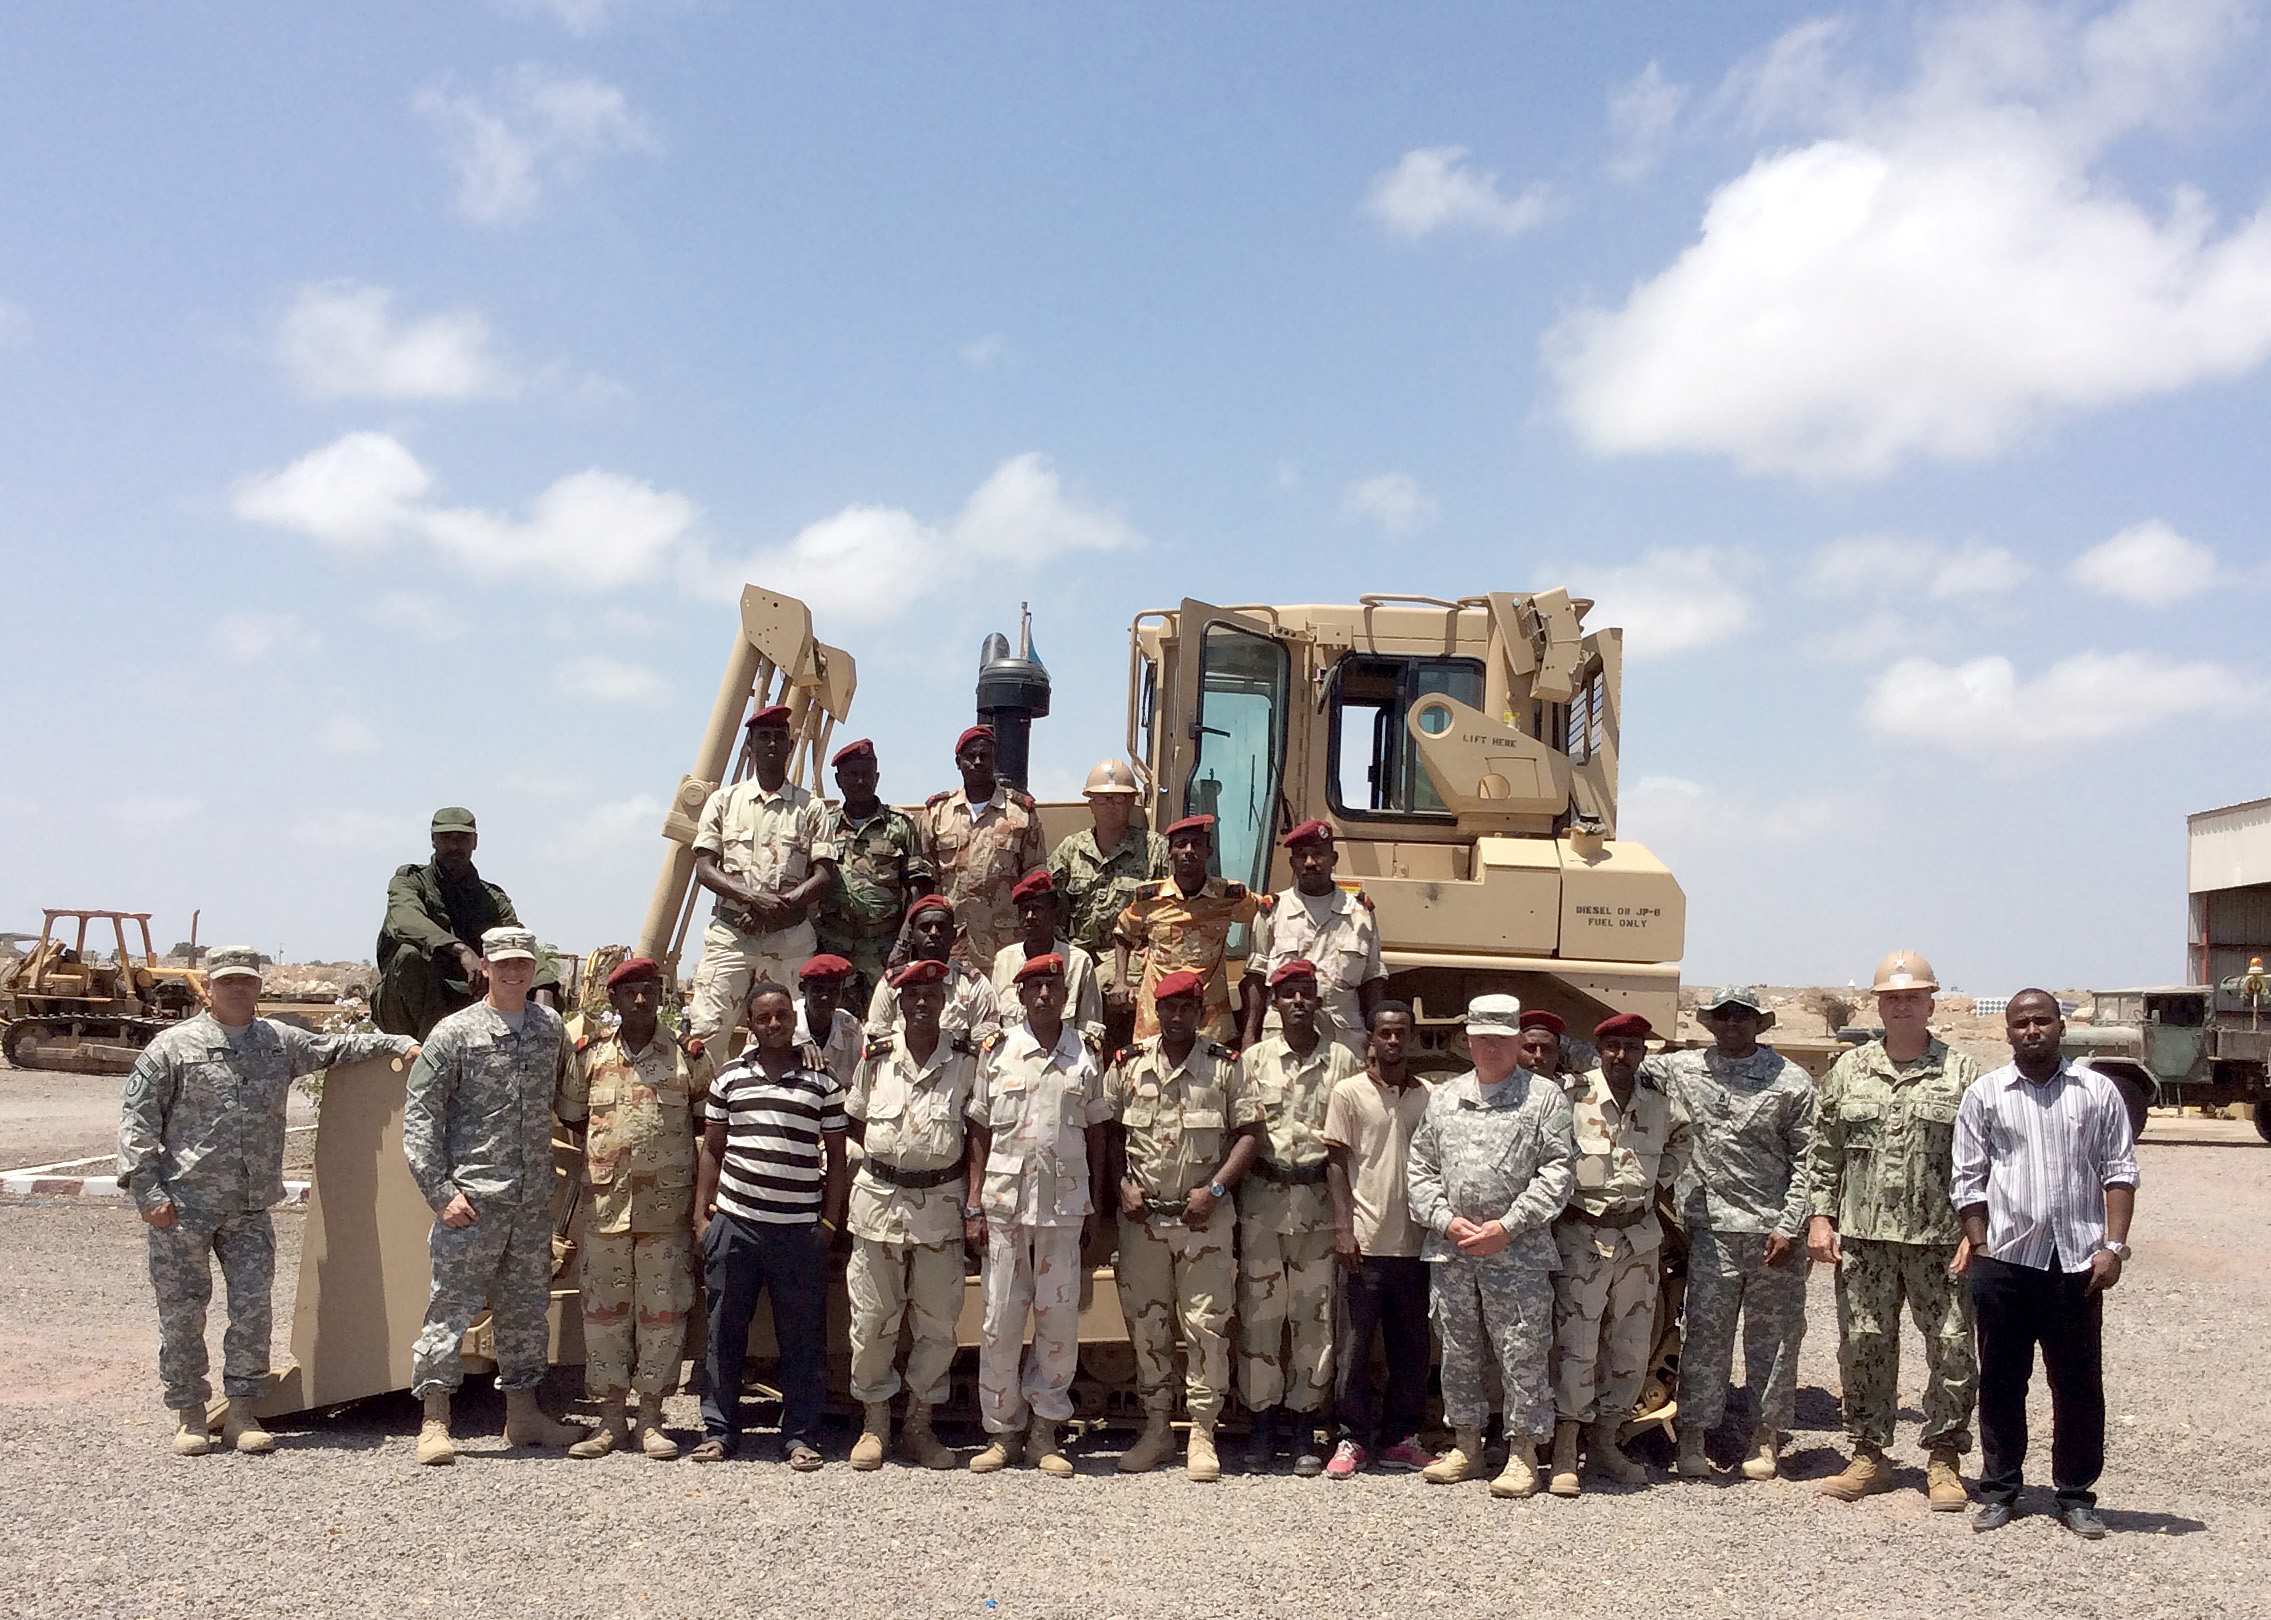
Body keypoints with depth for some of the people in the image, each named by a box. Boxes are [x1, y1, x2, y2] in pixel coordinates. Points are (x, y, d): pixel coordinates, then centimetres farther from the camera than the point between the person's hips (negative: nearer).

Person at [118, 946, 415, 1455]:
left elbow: (336, 1048, 24)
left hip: (251, 1210, 4)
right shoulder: (174, 1046, -1)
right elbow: (136, 1119, -2)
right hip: (182, 1206, -3)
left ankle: (241, 1414, 11)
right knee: (182, 1312, 3)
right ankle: (188, 1416, 15)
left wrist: (399, 1044, 12)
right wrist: (147, 1191, -8)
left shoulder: (281, 1042, 12)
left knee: (253, 1308, 0)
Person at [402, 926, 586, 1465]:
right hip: (473, 1196, -5)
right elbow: (419, 1114, -5)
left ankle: (522, 1413, 22)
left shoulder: (551, 1028, 11)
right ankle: (434, 1421, 2)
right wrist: (440, 1191, -11)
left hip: (533, 1199, 5)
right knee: (452, 1304, -5)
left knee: (527, 1308, 12)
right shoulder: (456, 1033, -3)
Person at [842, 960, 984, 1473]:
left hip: (942, 1199, 0)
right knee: (872, 1317, 4)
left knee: (939, 1321, 4)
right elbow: (855, 1123, 16)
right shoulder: (876, 1057, 3)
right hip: (880, 1196, 1)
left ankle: (919, 1425, 17)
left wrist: (974, 1204, -5)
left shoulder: (966, 1059, 0)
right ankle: (874, 1424, 17)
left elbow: (978, 1134, 1)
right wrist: (890, 1156, 3)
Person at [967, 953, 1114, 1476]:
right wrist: (977, 1197, 1)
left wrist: (1096, 1203, 8)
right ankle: (1003, 1430, 13)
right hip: (1006, 1199, 0)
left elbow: (1096, 1132, 12)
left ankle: (1044, 1432, 13)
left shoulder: (1086, 1055, 6)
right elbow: (981, 1129, 8)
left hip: (1065, 1202, 0)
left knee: (1059, 1317, 2)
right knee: (1001, 1317, 2)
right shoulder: (998, 1051, 5)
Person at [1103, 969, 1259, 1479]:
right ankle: (1155, 1428, 18)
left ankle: (1202, 1434, 4)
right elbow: (1108, 1132, 11)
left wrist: (1214, 1189, -9)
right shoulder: (1128, 1064, 6)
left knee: (1207, 1324, -4)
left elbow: (1249, 1133, 0)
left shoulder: (1224, 1066, 1)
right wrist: (1122, 1185, -2)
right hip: (1141, 1215, 2)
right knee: (1145, 1323, 7)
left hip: (1204, 1214, -2)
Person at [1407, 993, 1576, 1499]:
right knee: (1458, 1351, 11)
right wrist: (1446, 1220, -3)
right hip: (1451, 1250, 4)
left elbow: (1558, 1171, -5)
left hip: (1519, 1253, -4)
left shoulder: (1544, 1096, 1)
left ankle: (1523, 1453, 8)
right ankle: (1466, 1446, 23)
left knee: (1522, 1354, -2)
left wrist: (1506, 1227, -11)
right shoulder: (1444, 1097, 13)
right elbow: (1421, 1165, 13)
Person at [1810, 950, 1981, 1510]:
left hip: (1940, 1238, -2)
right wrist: (1820, 1217, 4)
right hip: (1862, 1234, 2)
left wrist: (1974, 1231, -7)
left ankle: (1943, 1459, 10)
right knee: (1864, 1345, 6)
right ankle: (1868, 1454, 17)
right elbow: (1825, 1152, 11)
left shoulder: (1961, 1073, 4)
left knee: (1952, 1347, -2)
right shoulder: (1849, 1070, 10)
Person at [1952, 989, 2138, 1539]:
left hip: (2077, 1261, 0)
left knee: (2079, 1383, 5)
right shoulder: (1984, 1095, 6)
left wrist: (2113, 1246, -4)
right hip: (2005, 1260, 0)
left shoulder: (2097, 1092, 7)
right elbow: (1968, 1181, 6)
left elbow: (2119, 1173, 5)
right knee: (2001, 1380, 7)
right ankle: (2000, 1490, 18)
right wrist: (1981, 1249, 0)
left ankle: (2076, 1495, 16)